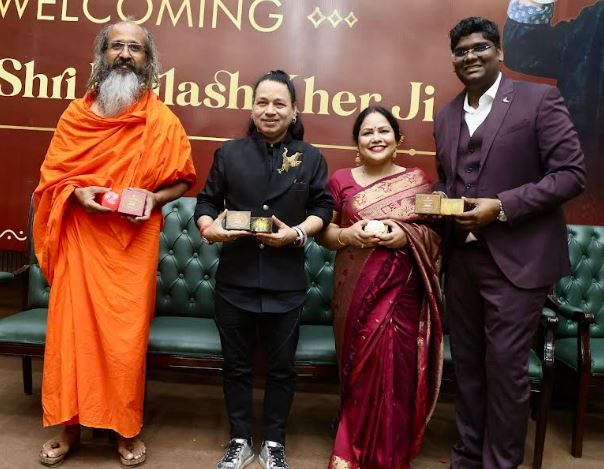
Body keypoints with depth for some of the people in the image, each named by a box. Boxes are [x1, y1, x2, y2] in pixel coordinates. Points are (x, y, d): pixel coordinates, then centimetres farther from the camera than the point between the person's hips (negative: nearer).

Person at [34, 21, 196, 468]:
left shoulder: (163, 120, 1)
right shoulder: (76, 113, 7)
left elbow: (183, 181, 6)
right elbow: (51, 177, 10)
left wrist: (155, 197, -12)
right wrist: (77, 193, -10)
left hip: (133, 244, -2)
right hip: (81, 239, 2)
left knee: (126, 338, 2)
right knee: (70, 331, 5)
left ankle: (128, 429, 21)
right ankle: (70, 425, 24)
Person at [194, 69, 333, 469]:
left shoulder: (311, 158, 5)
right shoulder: (229, 152, 7)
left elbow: (323, 207, 3)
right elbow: (207, 201, 6)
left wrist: (298, 232, -15)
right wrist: (209, 228, -14)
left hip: (286, 281, 0)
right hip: (235, 278, 1)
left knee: (281, 366, 11)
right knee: (237, 363, 13)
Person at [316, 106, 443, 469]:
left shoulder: (419, 180, 5)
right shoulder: (341, 180, 5)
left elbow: (437, 234, 6)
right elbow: (323, 232, 7)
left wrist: (407, 235, -14)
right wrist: (348, 235, -13)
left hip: (402, 291, 0)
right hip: (356, 291, 0)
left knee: (395, 369, -5)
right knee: (362, 367, 2)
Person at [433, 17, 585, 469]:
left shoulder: (539, 98, -5)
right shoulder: (446, 116, 12)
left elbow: (572, 173, -10)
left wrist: (501, 206, -19)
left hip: (517, 260, -5)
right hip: (461, 258, 6)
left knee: (505, 368, 2)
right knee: (467, 364, 15)